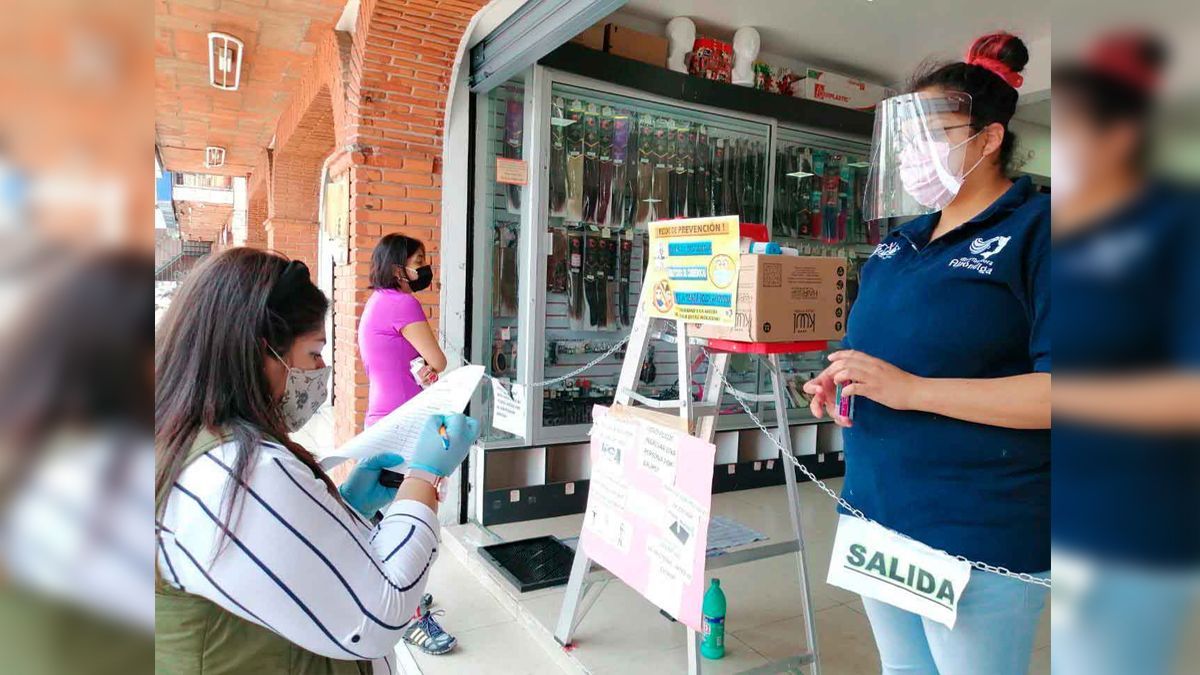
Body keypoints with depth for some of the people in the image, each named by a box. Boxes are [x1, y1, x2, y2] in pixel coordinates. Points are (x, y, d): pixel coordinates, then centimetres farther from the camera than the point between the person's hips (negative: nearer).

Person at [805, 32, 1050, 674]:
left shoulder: (1035, 228, -11)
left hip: (979, 533, -7)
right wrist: (840, 383, 2)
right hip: (877, 514, 7)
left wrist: (911, 389, -24)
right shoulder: (901, 241, 12)